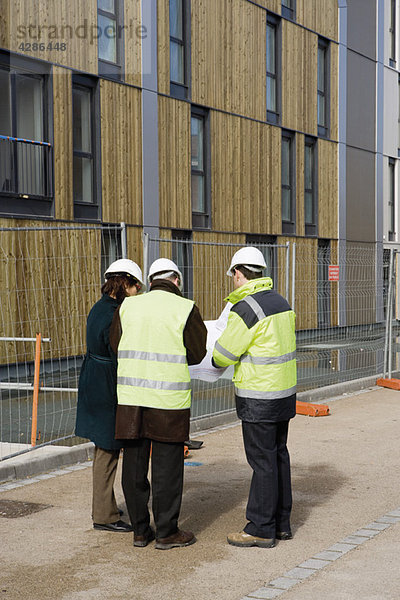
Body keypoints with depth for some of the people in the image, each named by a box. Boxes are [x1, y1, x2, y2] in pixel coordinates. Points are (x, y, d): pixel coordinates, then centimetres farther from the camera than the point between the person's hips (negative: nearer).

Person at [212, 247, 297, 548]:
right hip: (284, 391, 9)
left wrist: (215, 363, 12)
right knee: (279, 454, 14)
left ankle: (261, 529, 5)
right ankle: (281, 522, 23)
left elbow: (223, 355, -11)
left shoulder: (245, 309, -18)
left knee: (262, 461, -3)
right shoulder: (280, 301, 9)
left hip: (259, 398, -9)